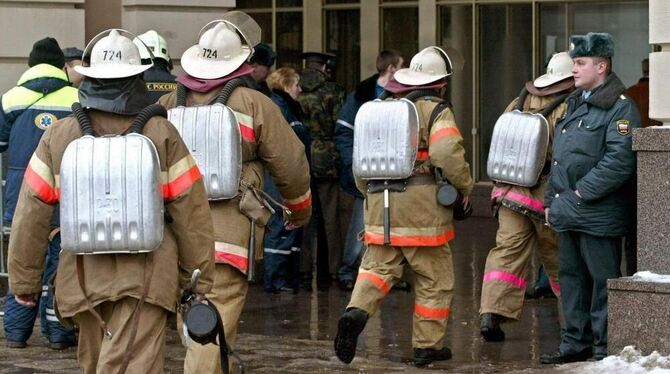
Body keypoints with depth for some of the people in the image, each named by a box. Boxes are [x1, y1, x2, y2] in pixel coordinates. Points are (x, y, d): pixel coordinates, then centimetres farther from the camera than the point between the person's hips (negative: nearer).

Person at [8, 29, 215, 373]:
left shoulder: (58, 137, 2)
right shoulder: (161, 134, -3)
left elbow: (31, 213, 3)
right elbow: (190, 210, -1)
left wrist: (23, 279, 12)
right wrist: (198, 277, 10)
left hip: (83, 277, 3)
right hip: (144, 276, -3)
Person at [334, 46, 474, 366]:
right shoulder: (436, 112, -6)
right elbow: (448, 154, -20)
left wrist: (368, 192, 30)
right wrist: (465, 186, -4)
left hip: (380, 207, 5)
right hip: (423, 209, -5)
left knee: (377, 266, 8)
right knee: (434, 279, 7)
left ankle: (357, 311, -20)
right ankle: (427, 345, 10)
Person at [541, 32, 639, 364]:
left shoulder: (620, 107, -11)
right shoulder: (576, 104, 18)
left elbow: (620, 161, -21)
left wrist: (583, 193, -19)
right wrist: (551, 200, 17)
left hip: (598, 215, -9)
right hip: (569, 213, 9)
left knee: (603, 280, -3)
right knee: (572, 277, 14)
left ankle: (606, 347, 3)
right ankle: (577, 342, 23)